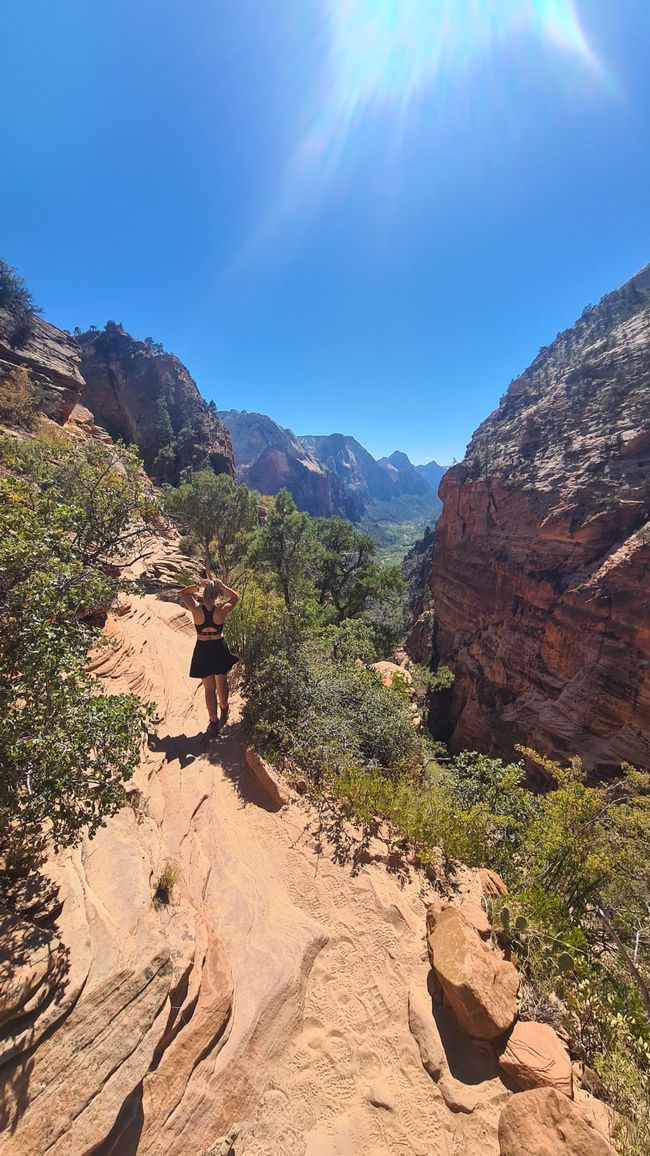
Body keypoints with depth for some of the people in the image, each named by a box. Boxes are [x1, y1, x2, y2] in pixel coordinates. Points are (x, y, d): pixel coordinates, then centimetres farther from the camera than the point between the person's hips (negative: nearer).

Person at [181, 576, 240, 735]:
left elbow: (184, 593, 3)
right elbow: (235, 598, 3)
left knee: (209, 688, 12)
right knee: (222, 682, 23)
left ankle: (214, 722, 20)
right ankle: (224, 709, 45)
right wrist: (222, 586, -7)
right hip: (220, 649, 1)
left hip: (203, 650, 0)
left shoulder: (196, 608, -17)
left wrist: (198, 585, -9)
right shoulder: (221, 610, -18)